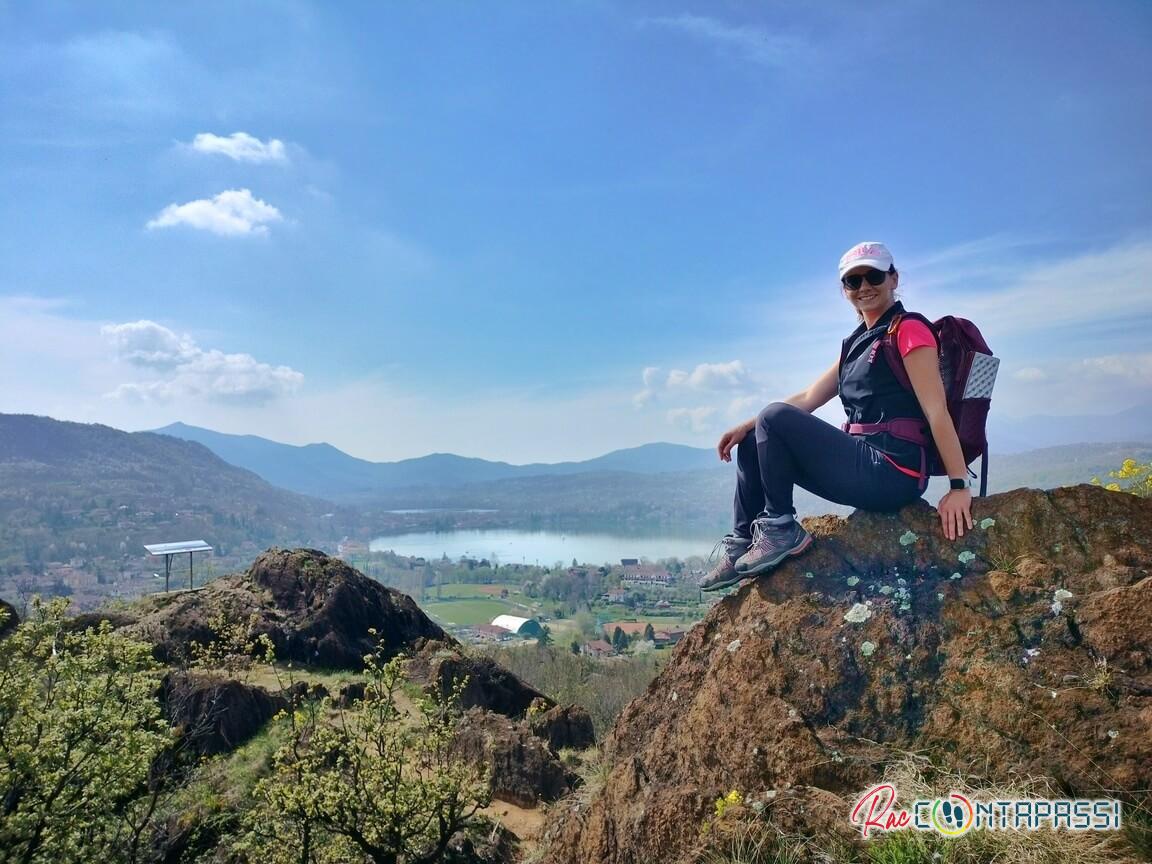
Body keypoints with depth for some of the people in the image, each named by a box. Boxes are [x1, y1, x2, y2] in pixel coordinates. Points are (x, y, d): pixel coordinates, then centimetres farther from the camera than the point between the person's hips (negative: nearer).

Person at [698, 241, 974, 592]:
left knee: (775, 419, -18)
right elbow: (808, 398, 15)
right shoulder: (857, 343, 19)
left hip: (891, 471, -9)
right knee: (753, 444, 8)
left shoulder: (909, 330, -7)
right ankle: (741, 544, 4)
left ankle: (780, 529, -8)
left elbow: (937, 411, -15)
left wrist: (959, 484, -21)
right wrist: (747, 426, 5)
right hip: (864, 464, 9)